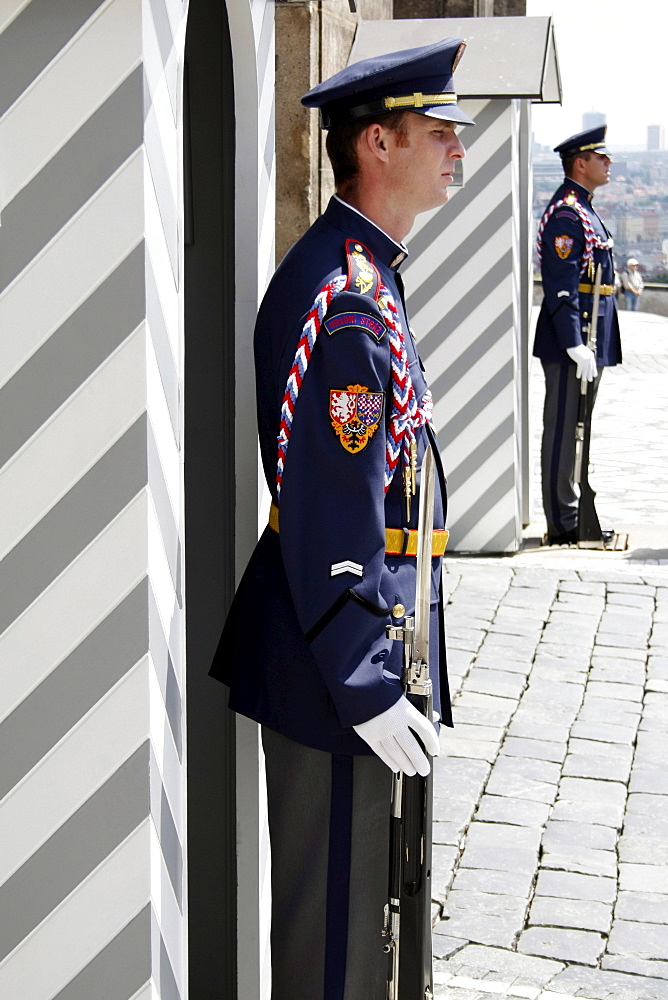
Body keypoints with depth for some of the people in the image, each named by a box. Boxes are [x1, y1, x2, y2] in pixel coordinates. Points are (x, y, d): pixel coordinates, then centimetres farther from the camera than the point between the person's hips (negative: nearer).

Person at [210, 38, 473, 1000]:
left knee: (350, 895, 23)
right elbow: (326, 521, -25)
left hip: (362, 644, 10)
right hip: (335, 665, -10)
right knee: (332, 919, 3)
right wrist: (367, 690, -23)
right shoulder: (342, 298, -22)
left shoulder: (364, 273, 12)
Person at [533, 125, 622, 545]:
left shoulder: (584, 209, 18)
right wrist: (576, 345, -25)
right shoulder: (566, 214, -15)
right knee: (563, 430, -5)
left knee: (574, 429, 14)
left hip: (590, 340, 10)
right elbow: (561, 288, -21)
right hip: (572, 339, -10)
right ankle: (563, 525, -1)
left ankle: (572, 517, 21)